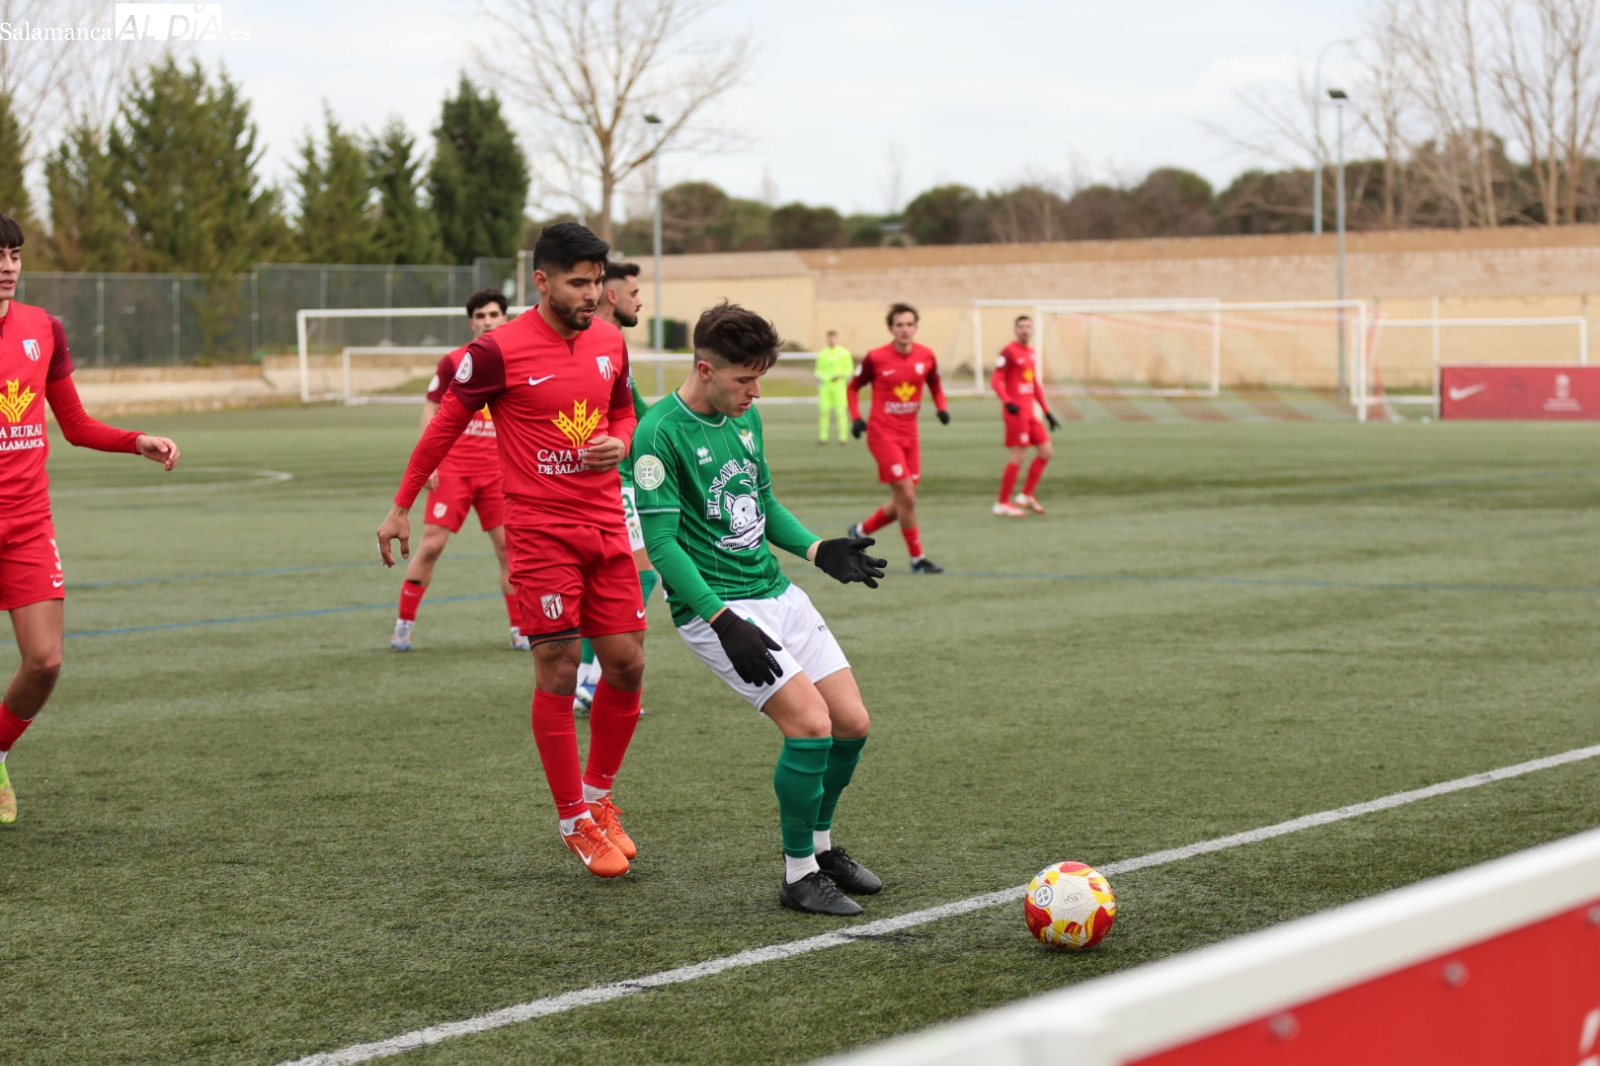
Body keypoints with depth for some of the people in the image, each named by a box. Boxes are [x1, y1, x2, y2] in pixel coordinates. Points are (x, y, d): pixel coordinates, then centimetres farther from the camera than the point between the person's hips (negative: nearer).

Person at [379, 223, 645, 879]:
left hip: (606, 528, 5)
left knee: (626, 664, 4)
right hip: (540, 533, -5)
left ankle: (599, 798, 24)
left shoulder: (610, 343, 6)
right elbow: (446, 424, 0)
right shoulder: (499, 351, -10)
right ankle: (574, 821, 8)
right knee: (558, 671, -4)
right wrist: (401, 506, 3)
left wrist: (618, 443, -2)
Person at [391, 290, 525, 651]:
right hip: (453, 468, -2)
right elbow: (431, 410, 1)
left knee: (508, 547, -1)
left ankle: (518, 630, 10)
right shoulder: (454, 362, 0)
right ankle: (403, 624, 4)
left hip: (498, 470, 2)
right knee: (432, 544, -6)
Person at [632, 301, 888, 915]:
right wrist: (725, 622, -24)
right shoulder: (661, 434, -15)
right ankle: (799, 875, -2)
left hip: (777, 593, 8)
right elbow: (660, 542, -18)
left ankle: (819, 843, 27)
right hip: (716, 608, -8)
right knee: (810, 722, -19)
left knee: (852, 722, 3)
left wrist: (819, 551, 4)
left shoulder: (745, 418, 9)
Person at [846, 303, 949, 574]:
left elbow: (935, 386, 15)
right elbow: (853, 387, 3)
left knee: (904, 501, 8)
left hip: (909, 435, 5)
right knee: (906, 496, -12)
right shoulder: (876, 358, -11)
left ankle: (861, 531, 31)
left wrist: (942, 408, -4)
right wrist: (856, 417, -11)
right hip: (883, 434, -5)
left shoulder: (926, 356, -1)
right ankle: (917, 559, 0)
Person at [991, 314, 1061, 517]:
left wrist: (1048, 412, 22)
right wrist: (1007, 401, -31)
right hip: (1015, 411, -8)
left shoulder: (1031, 354, 16)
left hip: (1029, 412, 8)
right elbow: (996, 381, -15)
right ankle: (1002, 504, 0)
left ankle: (1026, 495, 16)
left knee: (1046, 451, 7)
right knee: (1018, 456, -9)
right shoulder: (1009, 352, -9)